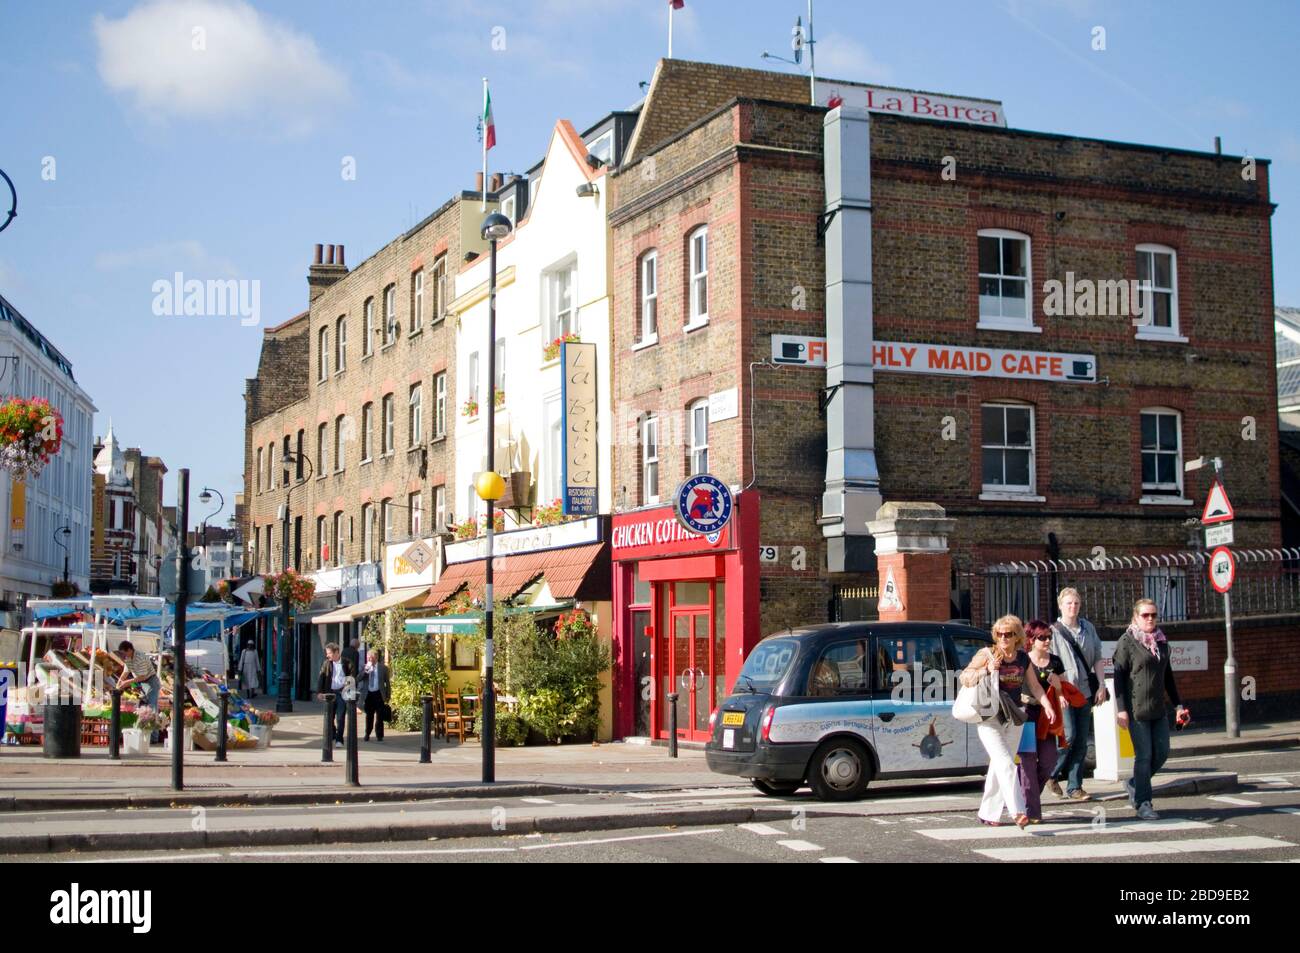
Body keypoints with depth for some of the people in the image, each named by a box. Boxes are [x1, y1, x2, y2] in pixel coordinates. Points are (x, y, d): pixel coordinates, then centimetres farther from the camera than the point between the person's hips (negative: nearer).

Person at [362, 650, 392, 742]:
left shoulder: (383, 668, 0)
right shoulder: (365, 668, 6)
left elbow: (387, 682, 3)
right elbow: (358, 680, -4)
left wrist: (388, 696, 1)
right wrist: (365, 671, -17)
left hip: (379, 694, -2)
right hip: (369, 694, 2)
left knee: (380, 716, 0)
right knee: (369, 716, 8)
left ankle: (379, 735, 8)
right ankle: (367, 734, 17)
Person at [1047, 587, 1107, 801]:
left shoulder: (1088, 628, 12)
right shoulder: (1053, 631, -3)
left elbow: (1098, 658, 15)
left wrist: (1101, 685, 5)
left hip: (1085, 691, 5)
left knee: (1081, 742, 5)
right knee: (1068, 735, -13)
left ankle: (1074, 787, 10)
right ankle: (1052, 774, 9)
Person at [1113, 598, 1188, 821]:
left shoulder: (1162, 640, 14)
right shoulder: (1127, 641, -5)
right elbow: (1119, 676, -8)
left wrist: (1177, 704, 19)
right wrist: (1121, 708, -15)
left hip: (1158, 709, 6)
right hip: (1137, 710, -6)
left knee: (1162, 752, 5)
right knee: (1144, 755, -6)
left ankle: (1135, 785, 26)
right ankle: (1143, 803, 3)